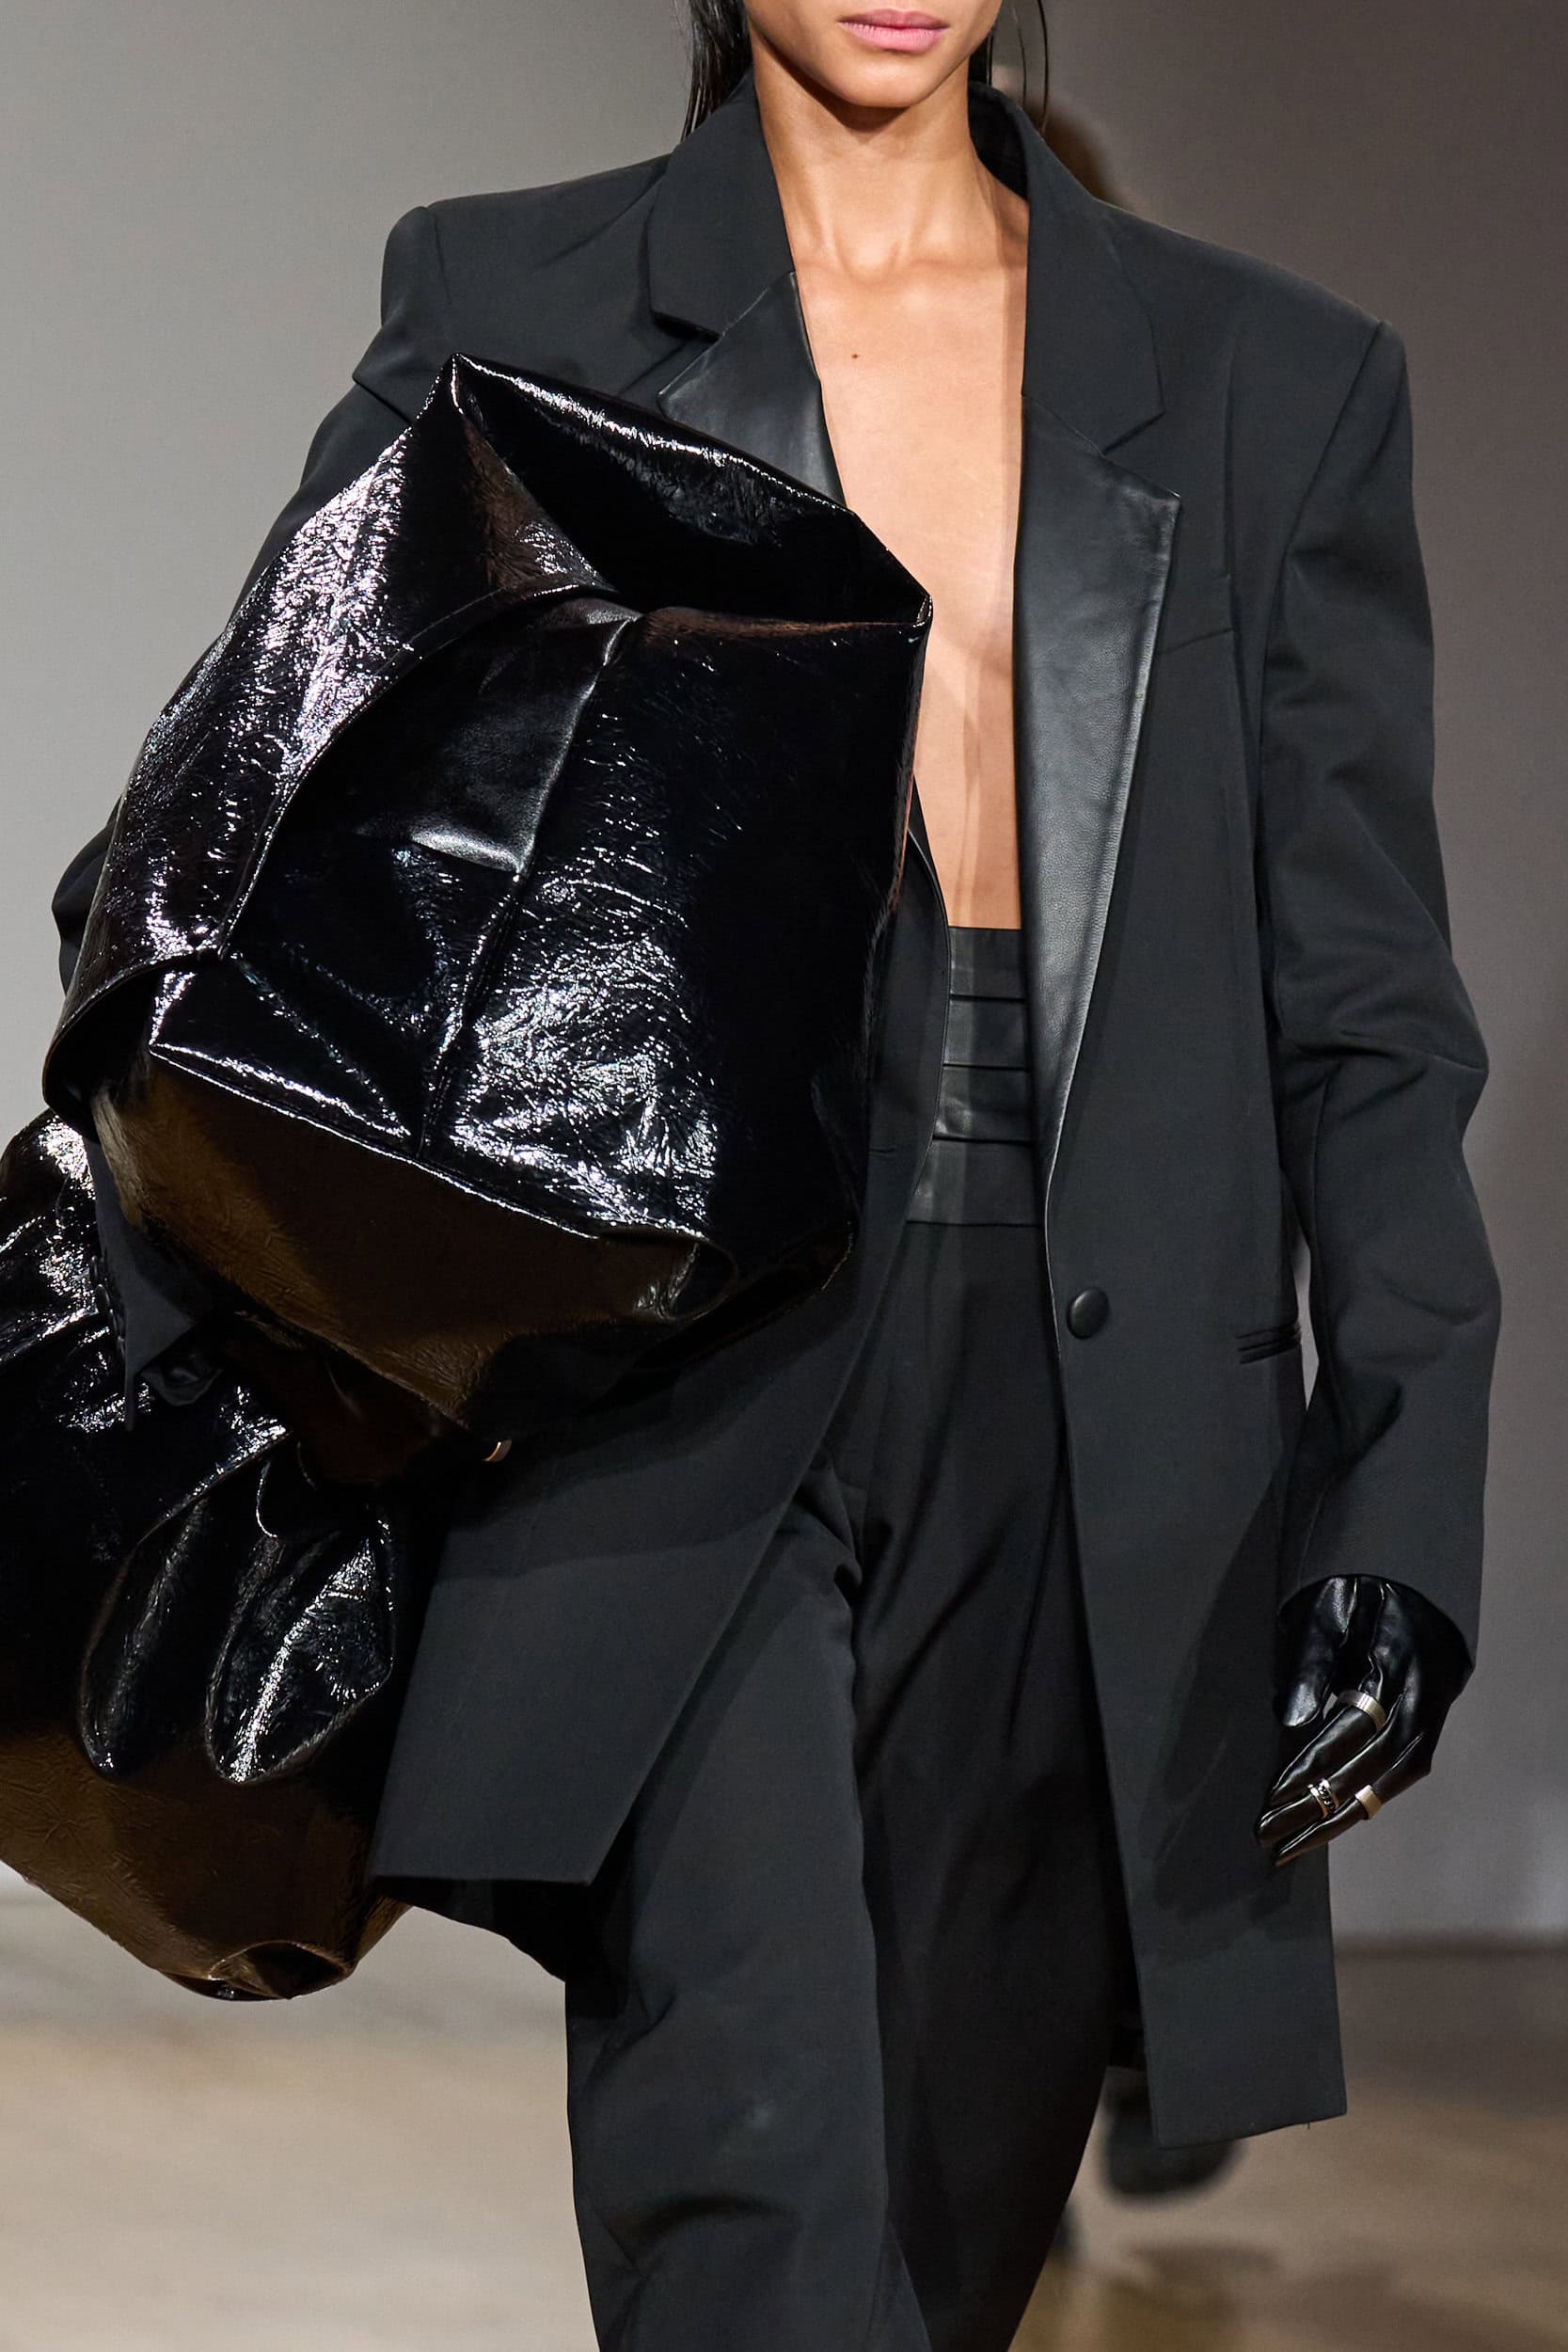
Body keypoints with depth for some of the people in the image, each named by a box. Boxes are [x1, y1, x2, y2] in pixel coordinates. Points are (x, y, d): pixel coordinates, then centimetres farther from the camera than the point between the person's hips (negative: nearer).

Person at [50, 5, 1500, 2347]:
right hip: (686, 1384, -2)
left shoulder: (1271, 382, 11)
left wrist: (1401, 1492, -1)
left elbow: (1362, 1005, 10)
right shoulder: (511, 310, 7)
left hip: (1094, 1417, 3)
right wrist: (175, 1322, -11)